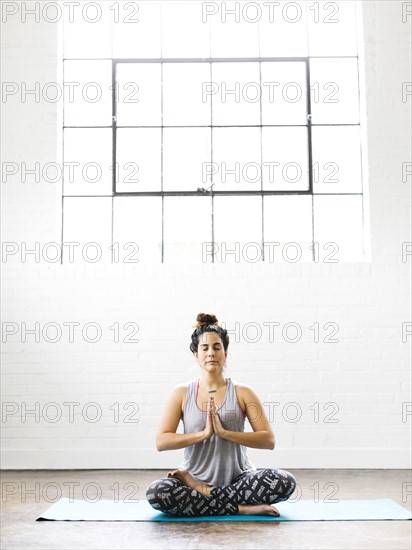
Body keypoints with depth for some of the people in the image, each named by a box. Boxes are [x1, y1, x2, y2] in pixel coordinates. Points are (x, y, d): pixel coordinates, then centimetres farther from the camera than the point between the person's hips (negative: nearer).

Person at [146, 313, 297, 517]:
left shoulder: (243, 393, 3)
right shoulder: (181, 393, 4)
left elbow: (268, 440, -6)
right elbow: (161, 441, -6)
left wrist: (223, 432, -18)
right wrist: (203, 433, -18)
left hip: (238, 480, 1)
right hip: (195, 475, 0)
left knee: (284, 481, -28)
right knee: (156, 492, -32)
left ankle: (201, 492, -16)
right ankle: (241, 508, -21)